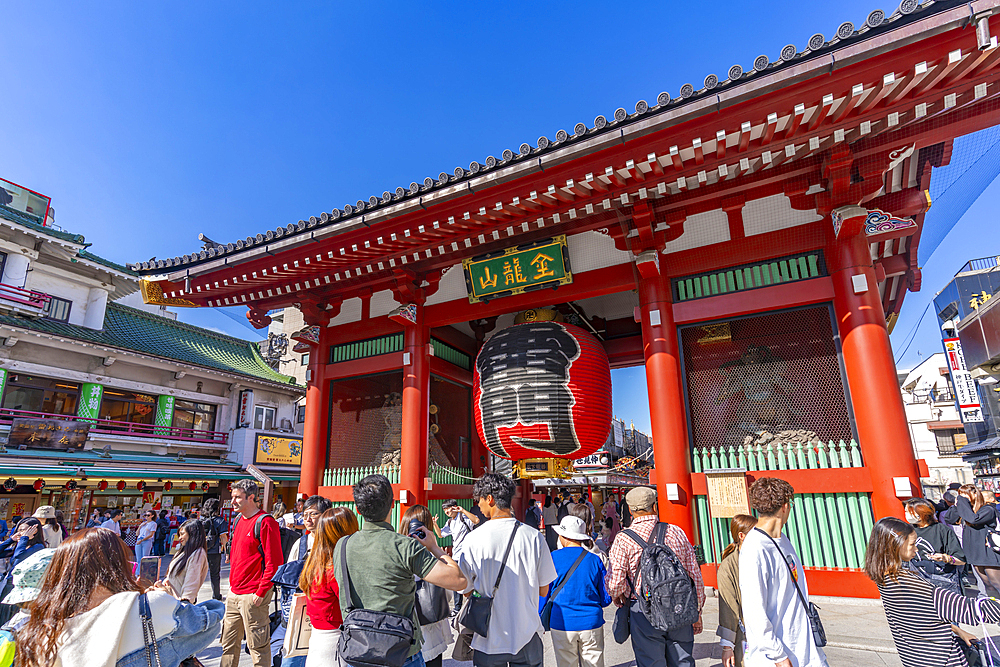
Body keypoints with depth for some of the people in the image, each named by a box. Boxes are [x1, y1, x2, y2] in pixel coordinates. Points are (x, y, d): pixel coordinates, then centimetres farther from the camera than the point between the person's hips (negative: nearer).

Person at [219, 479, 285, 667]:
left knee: (257, 646, 3)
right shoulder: (239, 521, 11)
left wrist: (261, 592, -18)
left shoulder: (265, 522, -17)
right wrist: (233, 584, 17)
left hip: (253, 595, -8)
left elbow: (274, 562, -18)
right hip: (234, 594, 8)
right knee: (229, 643, 18)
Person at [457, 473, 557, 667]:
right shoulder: (533, 536, -11)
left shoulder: (473, 539, -14)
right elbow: (543, 590, -2)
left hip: (488, 640, 0)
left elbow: (466, 589, -2)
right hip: (527, 637, 1)